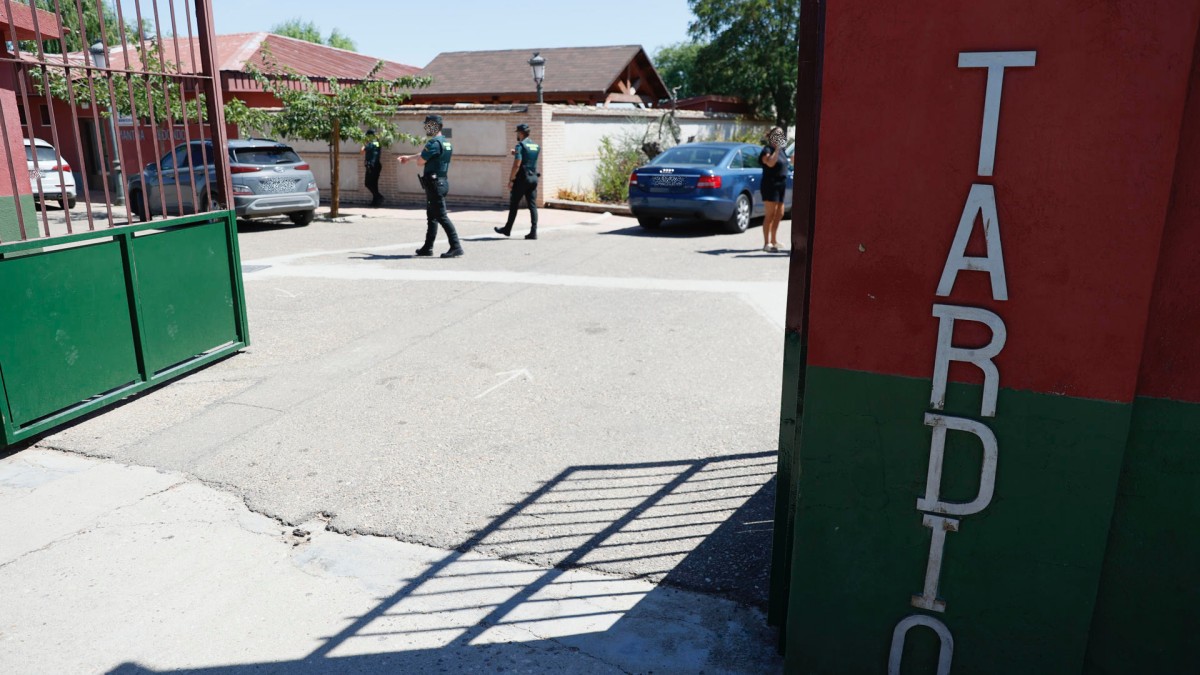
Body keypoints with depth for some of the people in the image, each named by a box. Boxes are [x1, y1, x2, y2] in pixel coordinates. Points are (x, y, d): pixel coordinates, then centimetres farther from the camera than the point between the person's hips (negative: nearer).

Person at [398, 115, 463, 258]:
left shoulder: (434, 143, -16)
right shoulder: (446, 142, 14)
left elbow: (420, 162, -12)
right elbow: (424, 154, 29)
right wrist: (408, 157, 38)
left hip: (435, 184, -10)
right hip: (441, 181, 10)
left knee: (441, 216, -9)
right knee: (431, 216, 14)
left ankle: (456, 247, -12)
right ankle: (428, 247, 20)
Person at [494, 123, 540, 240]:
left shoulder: (520, 145, -11)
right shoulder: (536, 146, 12)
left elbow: (517, 165, -17)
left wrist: (511, 180, -12)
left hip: (522, 179, -6)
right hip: (533, 178, 6)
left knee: (514, 205, 6)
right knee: (532, 205, 3)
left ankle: (507, 229, 16)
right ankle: (533, 232, -2)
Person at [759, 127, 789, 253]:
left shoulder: (781, 150, 16)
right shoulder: (767, 150, -11)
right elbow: (770, 163, -30)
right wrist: (777, 149, -29)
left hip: (781, 185, 9)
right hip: (770, 185, -9)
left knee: (779, 214, 13)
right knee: (771, 214, -10)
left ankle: (773, 240, 25)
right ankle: (766, 243, -9)